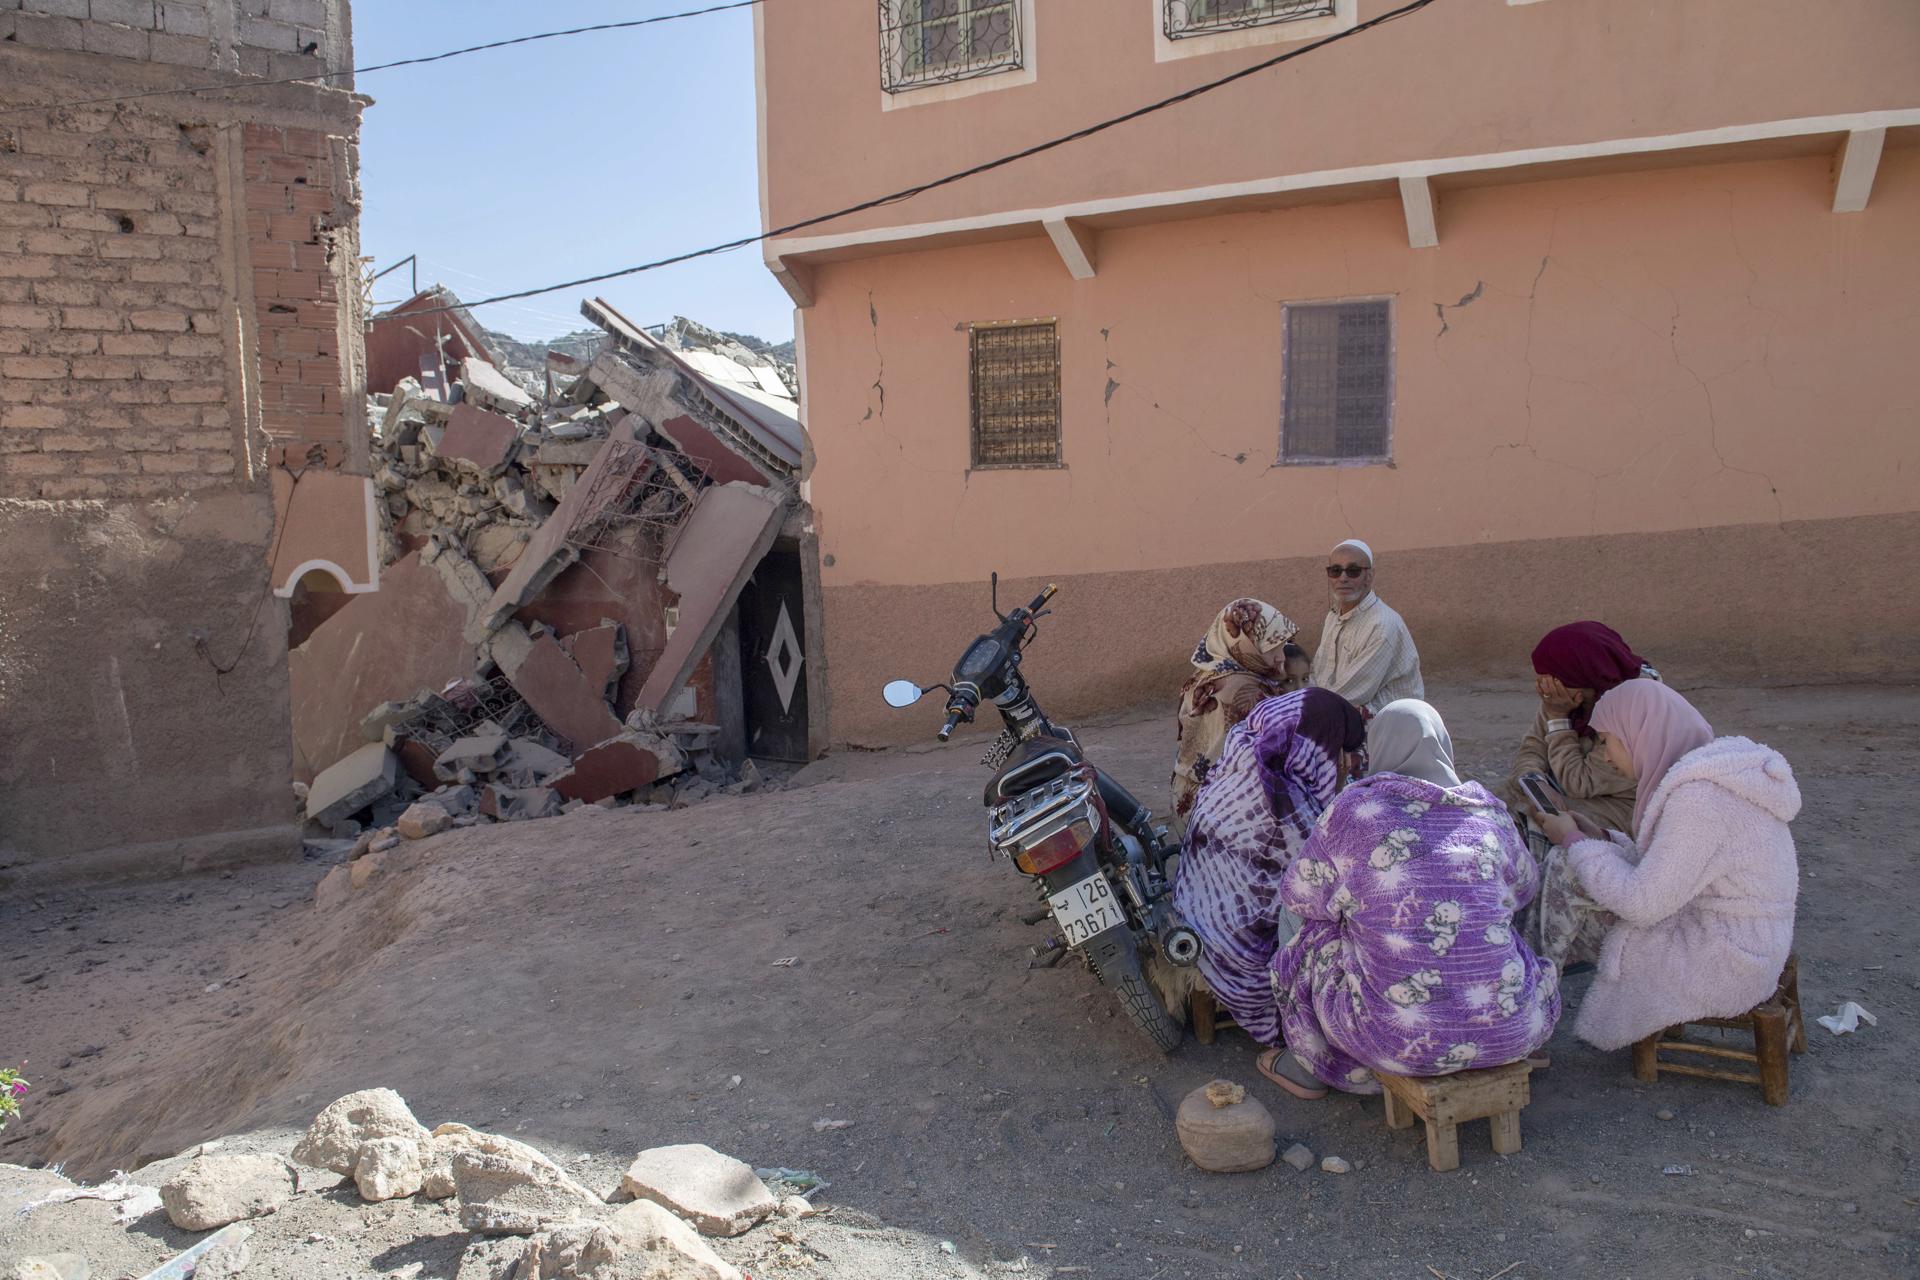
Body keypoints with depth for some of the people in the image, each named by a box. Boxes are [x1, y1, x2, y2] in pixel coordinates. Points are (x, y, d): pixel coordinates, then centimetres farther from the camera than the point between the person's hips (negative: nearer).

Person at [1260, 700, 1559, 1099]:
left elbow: (1299, 896, 5)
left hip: (1404, 1039, -3)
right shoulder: (1490, 811, 4)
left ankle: (1311, 1070, 40)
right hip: (1511, 1032, 4)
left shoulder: (1353, 810, -6)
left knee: (1314, 940, 22)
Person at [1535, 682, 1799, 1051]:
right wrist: (1599, 837, 6)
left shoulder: (1699, 796, -24)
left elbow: (1643, 903, -23)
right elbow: (1662, 871, 12)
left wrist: (1575, 841, -11)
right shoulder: (1712, 772, 6)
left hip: (1722, 968, -9)